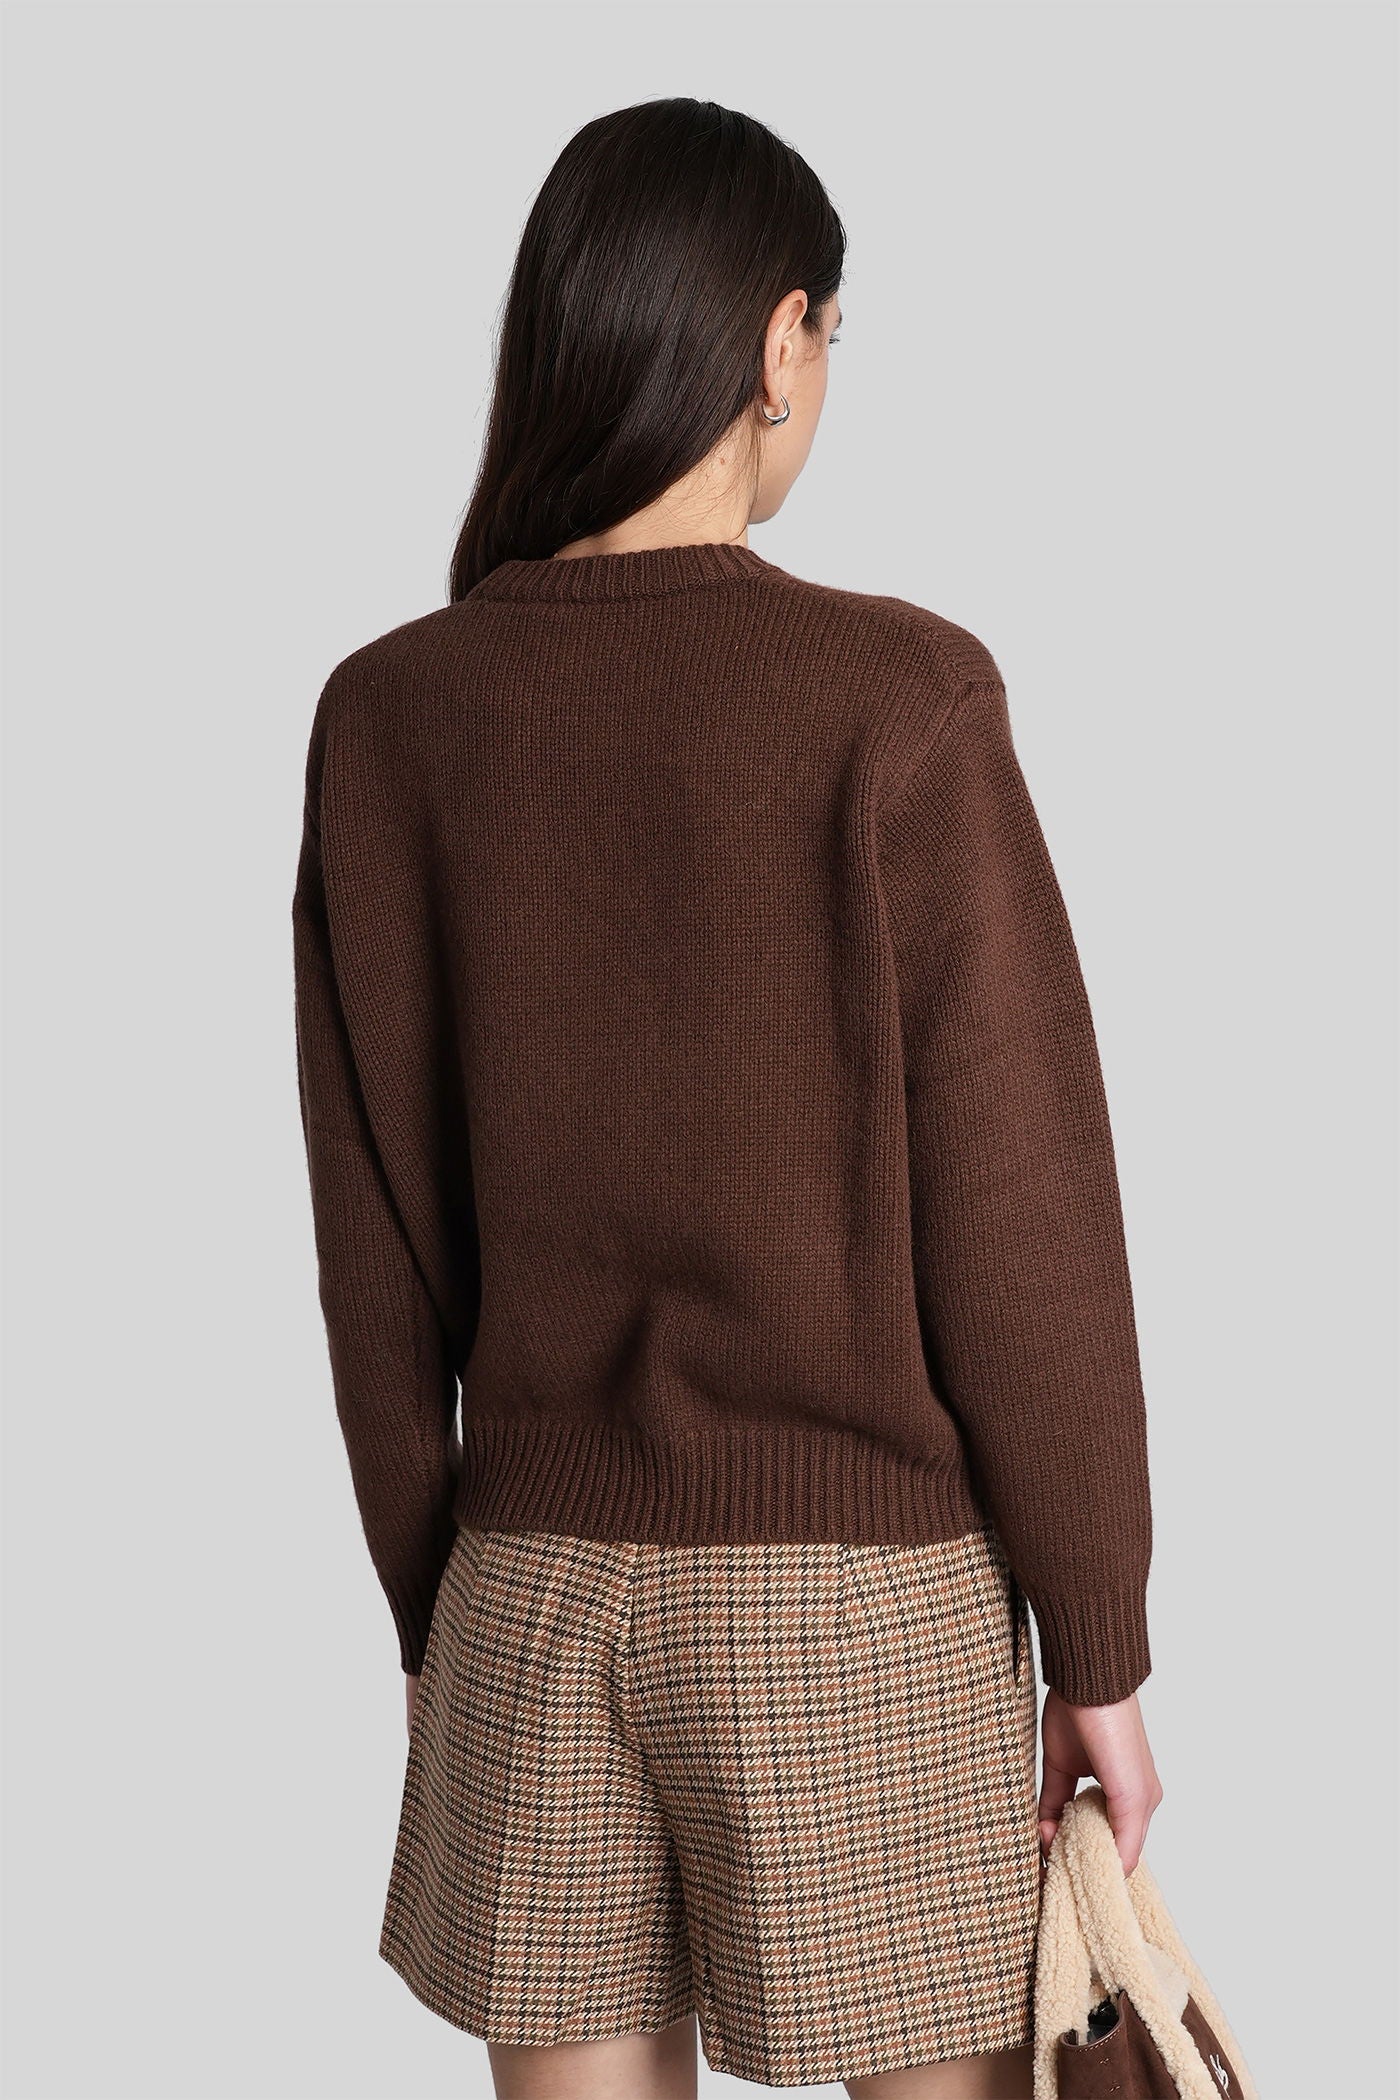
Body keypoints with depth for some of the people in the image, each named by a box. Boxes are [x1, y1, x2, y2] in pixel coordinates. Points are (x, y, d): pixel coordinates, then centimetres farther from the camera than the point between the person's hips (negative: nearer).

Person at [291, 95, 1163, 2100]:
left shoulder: (386, 716, -1)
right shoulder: (895, 698, -12)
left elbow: (374, 1245, 3)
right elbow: (1018, 1213, -11)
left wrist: (430, 1612, 14)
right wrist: (1100, 1648, -1)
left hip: (531, 1586, 4)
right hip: (865, 1585, -3)